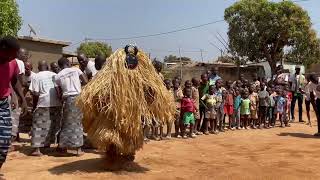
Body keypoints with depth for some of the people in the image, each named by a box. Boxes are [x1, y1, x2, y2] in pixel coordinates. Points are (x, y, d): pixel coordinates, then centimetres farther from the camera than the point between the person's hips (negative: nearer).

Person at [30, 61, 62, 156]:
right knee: (54, 125, 16)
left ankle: (37, 149, -4)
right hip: (56, 104, 4)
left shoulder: (36, 76, 2)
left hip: (43, 104, -4)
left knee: (39, 126, 1)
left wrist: (34, 106, 5)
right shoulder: (55, 75, 12)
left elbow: (35, 94, -5)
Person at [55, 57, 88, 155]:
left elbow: (59, 93, 3)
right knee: (77, 123, 6)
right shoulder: (76, 70, 4)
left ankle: (64, 147, 20)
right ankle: (79, 149, 7)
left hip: (67, 99, 1)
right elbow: (85, 81, 1)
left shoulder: (58, 76, 7)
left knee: (67, 123, 14)